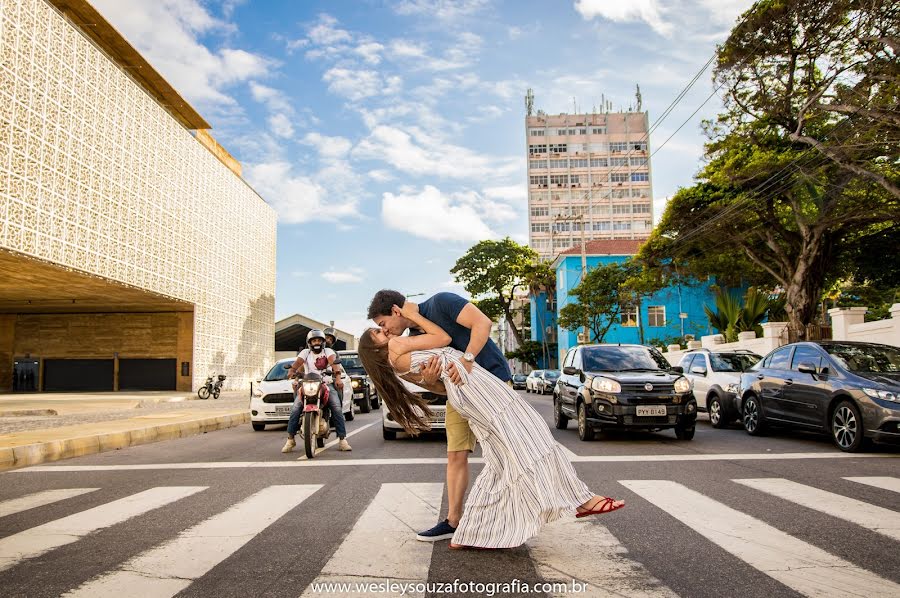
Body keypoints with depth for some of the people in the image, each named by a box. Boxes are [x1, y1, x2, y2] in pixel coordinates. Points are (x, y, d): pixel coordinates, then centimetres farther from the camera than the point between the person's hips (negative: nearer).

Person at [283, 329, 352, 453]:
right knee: (295, 408, -18)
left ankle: (342, 439, -15)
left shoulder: (328, 351, 9)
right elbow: (298, 362, -7)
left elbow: (334, 362, -11)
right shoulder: (306, 352, 13)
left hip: (327, 383, -1)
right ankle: (290, 439, -9)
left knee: (337, 408, -19)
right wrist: (292, 370, -30)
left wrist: (338, 376, -30)